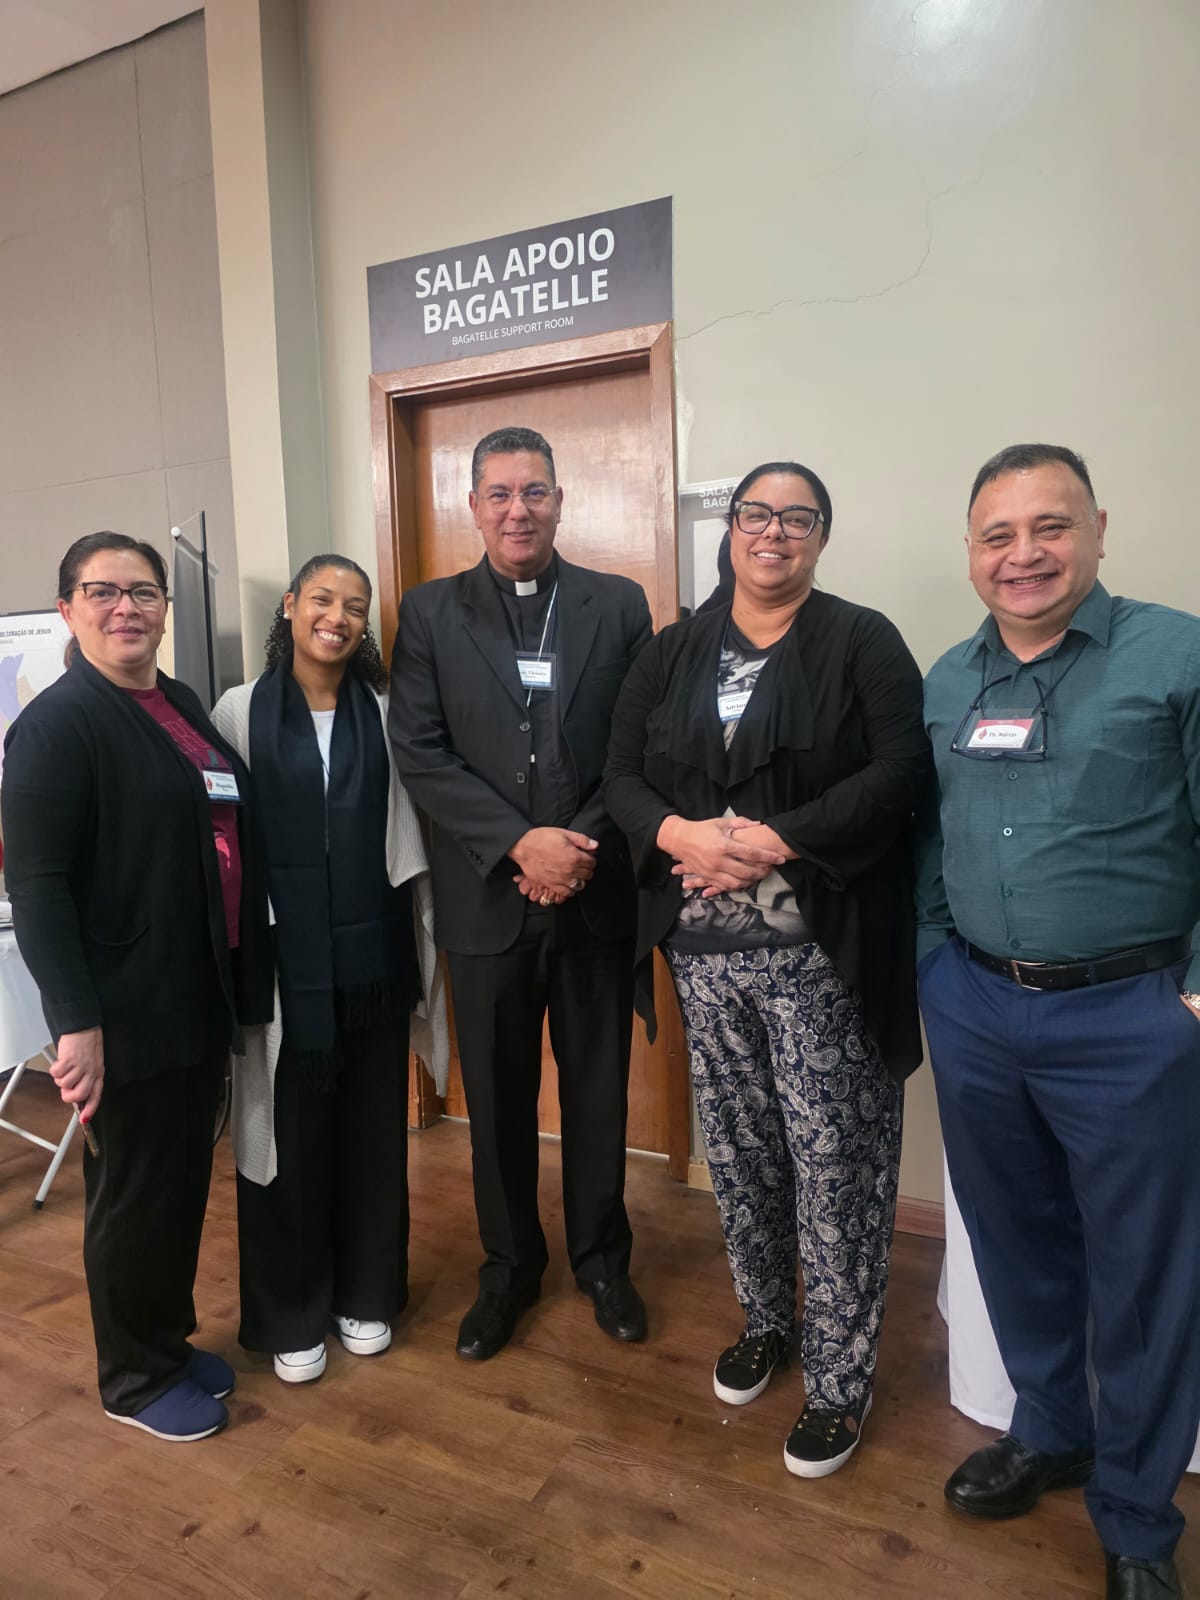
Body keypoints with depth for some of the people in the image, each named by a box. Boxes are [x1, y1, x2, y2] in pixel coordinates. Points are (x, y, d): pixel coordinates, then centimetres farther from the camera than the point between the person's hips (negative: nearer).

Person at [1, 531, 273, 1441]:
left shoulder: (182, 704, 10)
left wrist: (243, 971, 12)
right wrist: (75, 1021, -22)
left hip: (203, 993, 7)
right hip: (129, 1008, -7)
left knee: (186, 1179, 19)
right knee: (136, 1189, 9)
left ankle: (169, 1340, 39)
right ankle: (136, 1379, 30)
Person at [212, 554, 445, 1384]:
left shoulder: (382, 713, 5)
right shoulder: (240, 711, 0)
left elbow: (407, 831, 7)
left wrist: (421, 937, 5)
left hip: (372, 954, 2)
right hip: (282, 956, -2)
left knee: (373, 1128, 13)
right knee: (290, 1134, 9)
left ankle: (366, 1293, 33)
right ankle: (291, 1314, 28)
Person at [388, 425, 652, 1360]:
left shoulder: (619, 605, 3)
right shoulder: (430, 612, 3)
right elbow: (420, 754, -5)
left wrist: (583, 846, -13)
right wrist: (520, 843, -15)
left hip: (596, 894, 0)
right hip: (486, 897, 0)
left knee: (599, 1091, 14)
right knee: (497, 1099, 13)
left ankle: (602, 1258, 36)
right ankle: (509, 1266, 35)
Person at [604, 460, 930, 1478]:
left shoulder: (863, 642, -1)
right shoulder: (673, 653, 11)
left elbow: (899, 771, -12)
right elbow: (623, 776, 7)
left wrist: (774, 840, -19)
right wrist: (681, 836, -14)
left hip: (825, 953, -4)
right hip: (706, 950, 4)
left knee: (833, 1165, 4)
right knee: (739, 1152, 17)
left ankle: (840, 1381, 24)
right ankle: (765, 1321, 40)